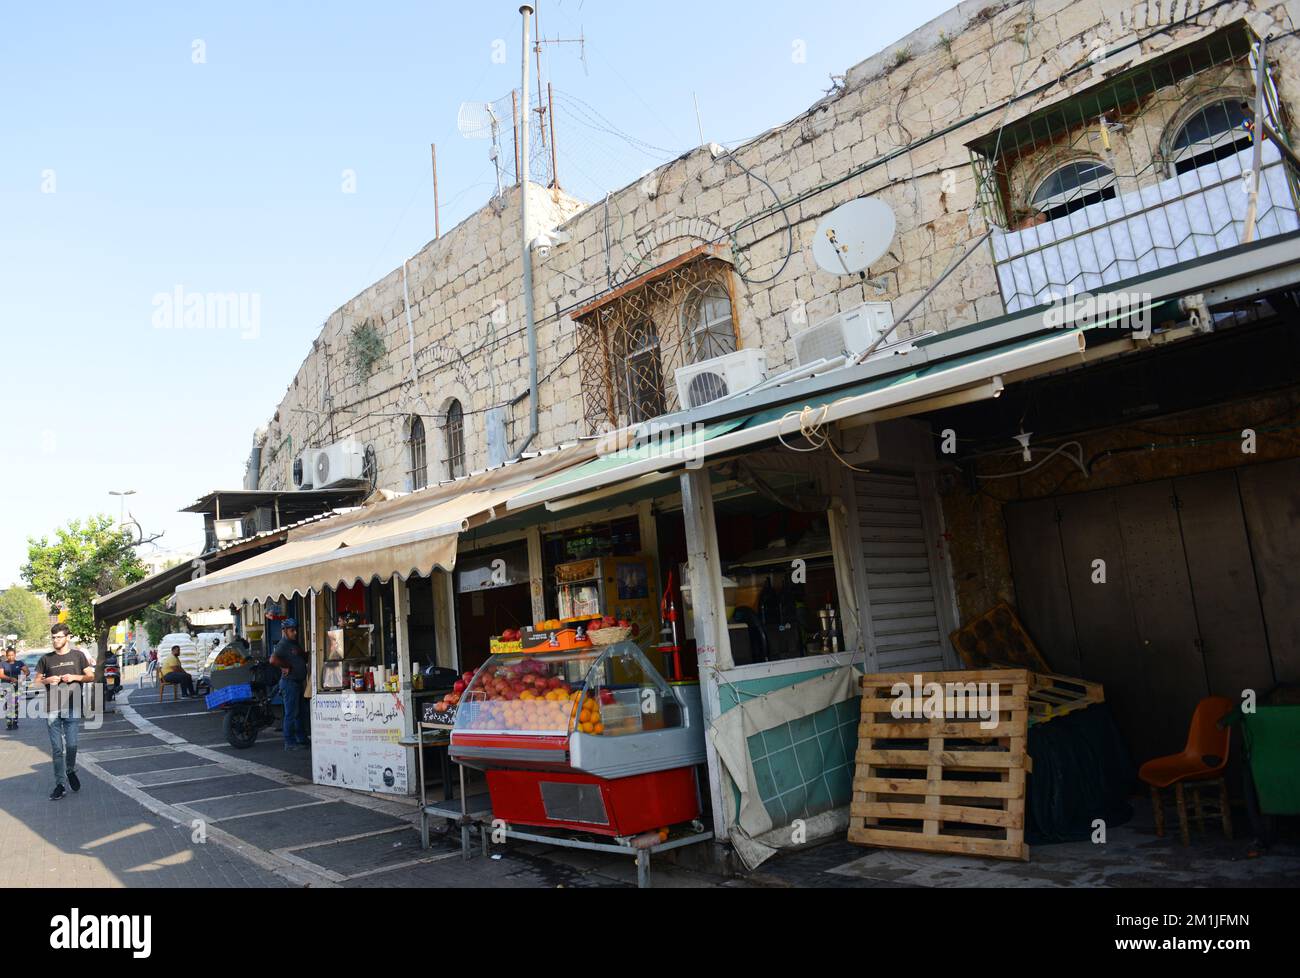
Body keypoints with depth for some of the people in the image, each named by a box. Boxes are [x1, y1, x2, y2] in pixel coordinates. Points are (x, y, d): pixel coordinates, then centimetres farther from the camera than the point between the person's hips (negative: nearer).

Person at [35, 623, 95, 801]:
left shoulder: (78, 655, 4)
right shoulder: (46, 659, 8)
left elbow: (91, 676, 7)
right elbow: (37, 680, 15)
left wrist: (75, 677, -10)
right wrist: (47, 680, -6)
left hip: (72, 707, -1)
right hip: (52, 708, 2)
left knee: (71, 745, -2)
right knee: (57, 748, 3)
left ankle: (71, 771, 26)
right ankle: (61, 784, 11)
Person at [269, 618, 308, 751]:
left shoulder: (295, 644, 17)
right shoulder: (283, 644, -13)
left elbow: (302, 659, 30)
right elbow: (273, 660, -29)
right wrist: (286, 666, -18)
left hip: (298, 682, 10)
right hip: (289, 682, -10)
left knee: (299, 713, 16)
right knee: (291, 714, -7)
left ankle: (301, 739, 24)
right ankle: (289, 743, -2)